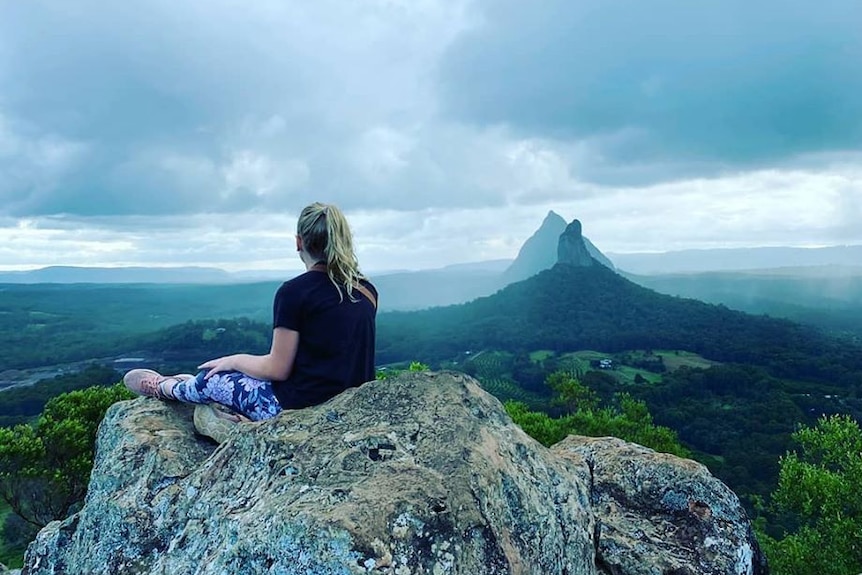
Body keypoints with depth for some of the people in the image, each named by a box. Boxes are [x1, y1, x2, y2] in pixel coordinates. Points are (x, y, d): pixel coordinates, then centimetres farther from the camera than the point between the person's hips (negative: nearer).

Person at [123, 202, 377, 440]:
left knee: (212, 379, 16)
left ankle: (162, 387, 45)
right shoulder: (367, 290, 3)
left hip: (303, 407, -7)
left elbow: (277, 369, -15)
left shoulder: (294, 292, -18)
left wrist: (234, 360, 5)